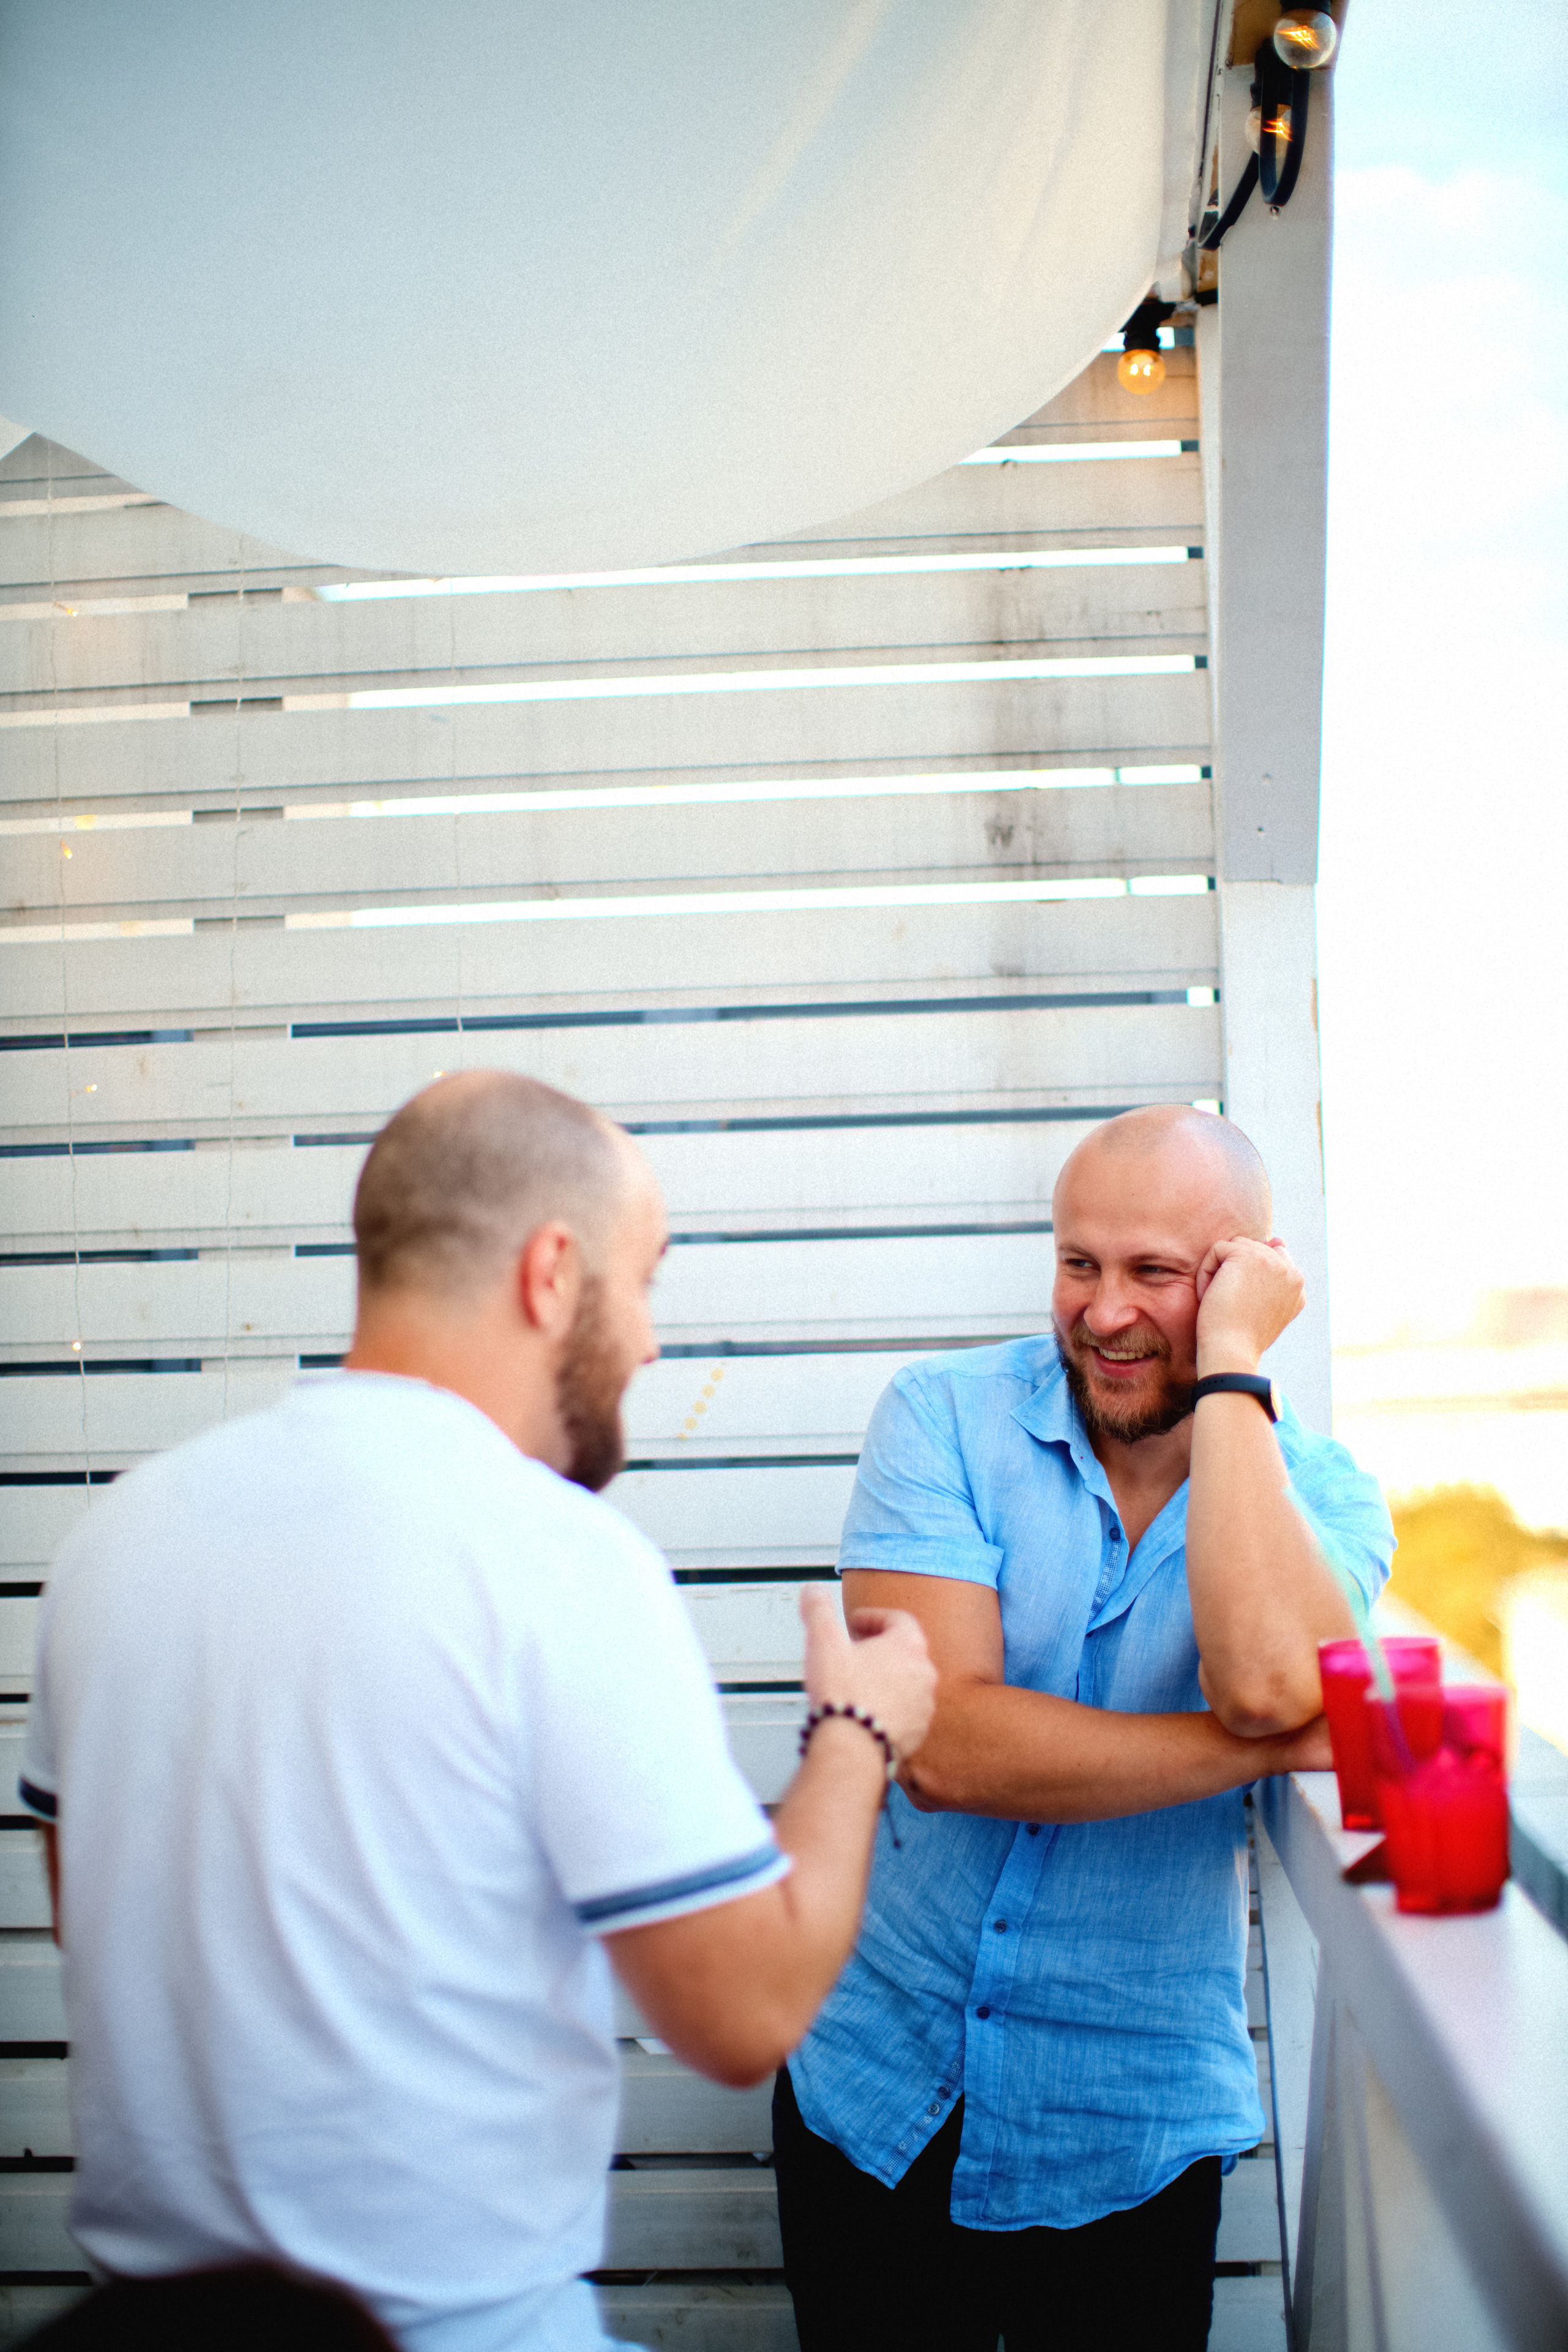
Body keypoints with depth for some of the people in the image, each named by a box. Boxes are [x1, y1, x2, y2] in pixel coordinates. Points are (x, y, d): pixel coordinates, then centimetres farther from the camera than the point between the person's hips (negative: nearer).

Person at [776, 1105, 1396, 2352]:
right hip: (873, 2097, 0)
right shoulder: (946, 1417, -9)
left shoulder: (1320, 1494, -6)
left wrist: (1230, 1361, -22)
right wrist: (1276, 1745, -22)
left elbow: (1268, 1683, -30)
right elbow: (940, 1749, -22)